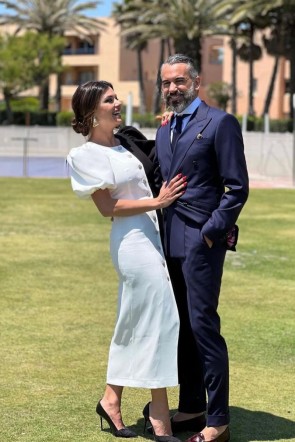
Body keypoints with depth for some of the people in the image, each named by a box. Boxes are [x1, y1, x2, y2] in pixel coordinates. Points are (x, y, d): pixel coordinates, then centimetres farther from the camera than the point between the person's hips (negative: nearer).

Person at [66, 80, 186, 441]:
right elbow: (107, 207, -11)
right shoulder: (87, 154, -9)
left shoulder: (122, 145, 15)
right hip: (134, 240, -9)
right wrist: (157, 202, -16)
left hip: (150, 236, 9)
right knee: (159, 320, -7)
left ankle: (111, 400, 23)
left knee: (134, 322, 13)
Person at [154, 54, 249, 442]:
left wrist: (211, 232, -14)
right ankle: (191, 408, 21)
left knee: (203, 326, -8)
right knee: (181, 327, 11)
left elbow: (237, 188, -9)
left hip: (201, 240, -8)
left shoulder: (220, 123, -6)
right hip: (170, 241, 8)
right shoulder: (164, 129, 17)